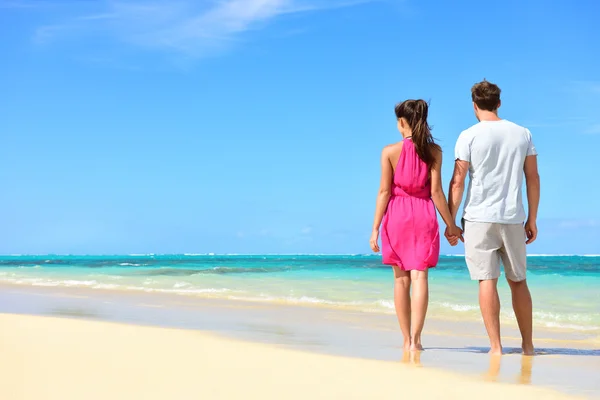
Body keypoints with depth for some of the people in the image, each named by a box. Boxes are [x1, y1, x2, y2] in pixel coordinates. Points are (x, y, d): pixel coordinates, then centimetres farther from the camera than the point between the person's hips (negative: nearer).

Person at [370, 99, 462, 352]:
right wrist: (451, 225, 2)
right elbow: (436, 191, -4)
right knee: (419, 277, -2)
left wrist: (375, 228, -1)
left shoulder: (390, 151, -4)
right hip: (424, 216, 0)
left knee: (401, 279, 10)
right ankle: (415, 338, -14)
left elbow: (384, 191, -5)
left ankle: (407, 339, 14)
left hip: (396, 215, 0)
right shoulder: (433, 151, -1)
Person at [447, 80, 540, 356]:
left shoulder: (469, 136, -4)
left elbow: (458, 182, -7)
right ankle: (528, 344, 19)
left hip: (479, 218, -3)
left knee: (487, 280, -2)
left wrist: (450, 222, -1)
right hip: (513, 219, 4)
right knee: (518, 281, 14)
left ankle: (496, 346, -4)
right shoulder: (522, 134, 7)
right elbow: (533, 178, 7)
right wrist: (532, 219, 13)